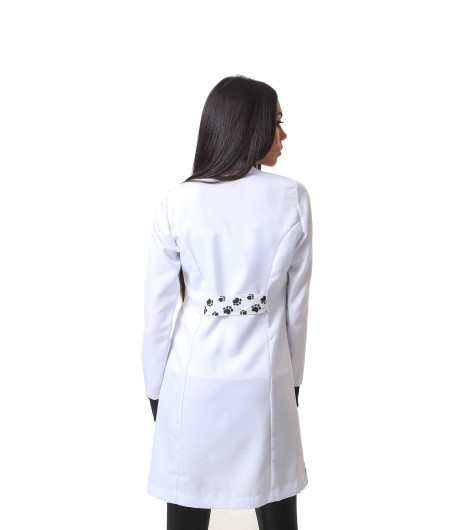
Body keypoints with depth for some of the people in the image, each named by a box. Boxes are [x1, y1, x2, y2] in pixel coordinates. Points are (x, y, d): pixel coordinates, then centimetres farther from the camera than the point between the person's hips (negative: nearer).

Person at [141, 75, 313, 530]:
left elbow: (158, 308, -4)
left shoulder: (175, 204, -8)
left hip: (194, 378, 0)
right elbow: (298, 303, 0)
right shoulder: (293, 198, -7)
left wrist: (155, 388, 9)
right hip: (266, 378, 1)